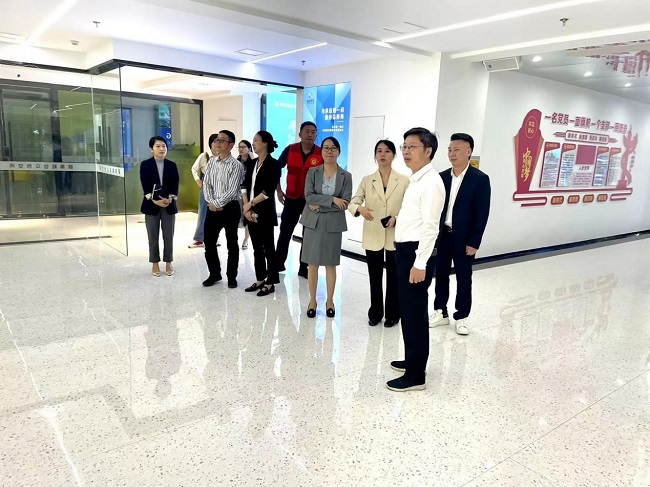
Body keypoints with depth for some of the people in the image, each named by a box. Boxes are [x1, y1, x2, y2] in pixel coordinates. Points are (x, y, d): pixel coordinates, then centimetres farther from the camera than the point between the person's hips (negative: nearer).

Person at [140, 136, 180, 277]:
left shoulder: (172, 165, 6)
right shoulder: (145, 165, 0)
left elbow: (175, 184, -1)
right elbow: (145, 186, -7)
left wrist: (170, 198, -18)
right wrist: (154, 200, -19)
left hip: (169, 205, 1)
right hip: (151, 205, -1)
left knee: (168, 236, 5)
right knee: (153, 237, 5)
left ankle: (168, 263, 17)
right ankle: (155, 264, 17)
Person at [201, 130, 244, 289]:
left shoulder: (236, 165, -10)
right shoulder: (212, 162, 8)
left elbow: (232, 190, -16)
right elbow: (206, 183, 6)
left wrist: (217, 203, -13)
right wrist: (211, 202, -8)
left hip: (230, 208, -5)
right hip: (213, 208, 5)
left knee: (231, 243, 6)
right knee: (209, 242, 8)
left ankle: (231, 276, 19)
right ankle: (214, 274, 25)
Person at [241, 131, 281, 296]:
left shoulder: (273, 164, -8)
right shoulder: (253, 163, 13)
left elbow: (268, 191, -16)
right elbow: (245, 185, 7)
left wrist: (250, 204, -12)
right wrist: (246, 206, -6)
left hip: (265, 212, -7)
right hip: (251, 212, 7)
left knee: (268, 248, 1)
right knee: (257, 248, 12)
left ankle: (270, 282, 10)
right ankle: (260, 279, 23)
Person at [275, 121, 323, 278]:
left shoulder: (322, 154, -8)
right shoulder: (290, 150, -4)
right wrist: (278, 190, 4)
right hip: (291, 198, 1)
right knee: (285, 232, 8)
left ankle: (304, 268, 17)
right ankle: (278, 264, 22)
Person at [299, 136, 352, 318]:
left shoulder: (346, 176, 2)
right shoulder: (312, 172, 4)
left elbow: (345, 203, -8)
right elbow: (309, 196, -10)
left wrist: (320, 206, -12)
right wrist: (332, 199, -17)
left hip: (334, 225, -1)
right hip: (313, 223, 1)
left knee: (331, 264, 7)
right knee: (312, 263, 5)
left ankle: (330, 301, 21)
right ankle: (312, 301, 19)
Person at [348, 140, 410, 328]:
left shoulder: (404, 181, -2)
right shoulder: (367, 180, 3)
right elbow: (352, 203, -3)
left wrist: (397, 218, -20)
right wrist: (360, 208, -25)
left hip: (395, 237, -1)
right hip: (373, 236, 2)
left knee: (393, 277, 9)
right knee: (375, 278, 11)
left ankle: (392, 314, 23)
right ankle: (375, 313, 26)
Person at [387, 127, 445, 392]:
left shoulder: (431, 182, -15)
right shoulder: (415, 180, 15)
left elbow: (430, 226, -21)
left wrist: (420, 264, -23)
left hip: (416, 253, -10)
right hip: (406, 251, 10)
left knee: (415, 313, -2)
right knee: (408, 310, 19)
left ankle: (416, 375, 10)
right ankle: (412, 360, 34)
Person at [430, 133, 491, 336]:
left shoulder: (480, 179, -9)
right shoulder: (442, 177, 5)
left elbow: (482, 213, -11)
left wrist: (474, 242, -14)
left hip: (463, 238, -4)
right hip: (441, 235, 4)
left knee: (463, 278, 7)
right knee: (441, 275, 12)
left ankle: (461, 317, 20)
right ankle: (441, 313, 26)